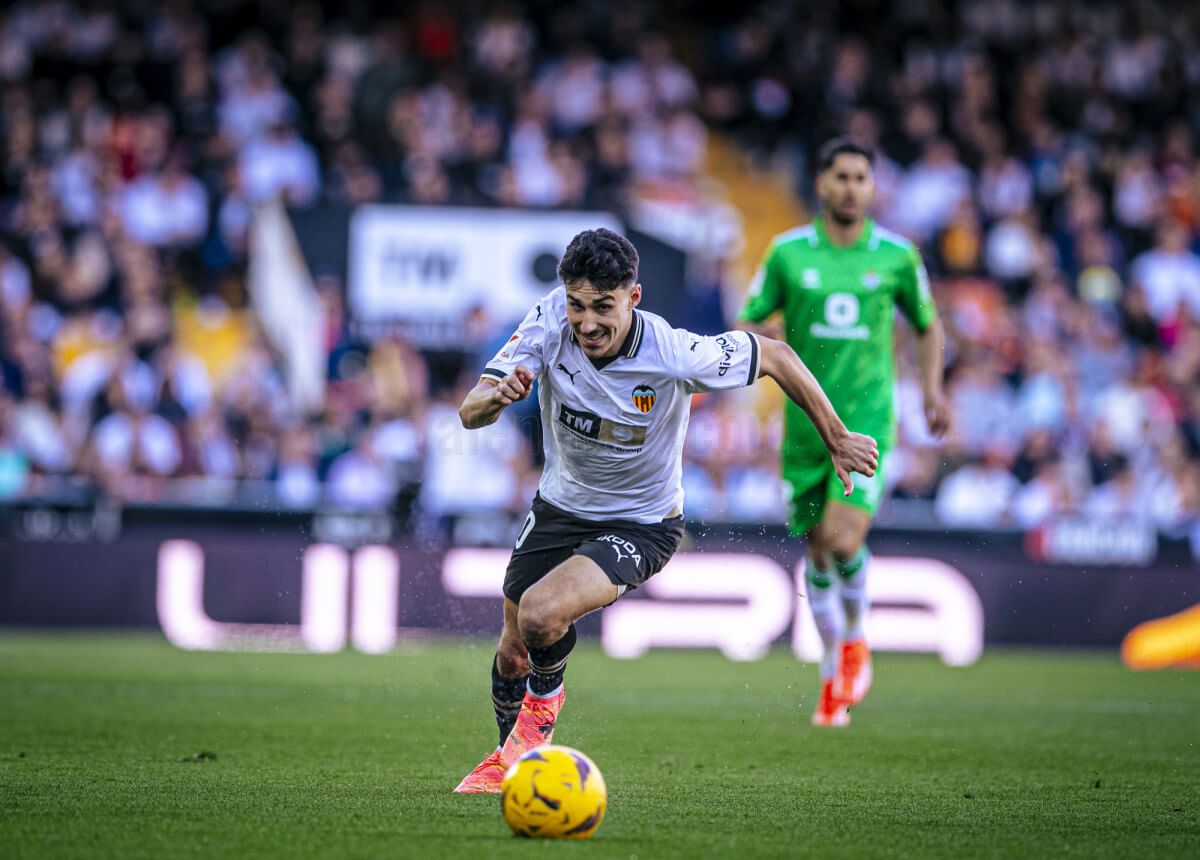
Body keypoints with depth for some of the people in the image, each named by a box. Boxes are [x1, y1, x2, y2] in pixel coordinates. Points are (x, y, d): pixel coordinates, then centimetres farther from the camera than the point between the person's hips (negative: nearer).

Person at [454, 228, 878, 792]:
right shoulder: (551, 322, -22)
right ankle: (509, 759, 45)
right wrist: (498, 395, -46)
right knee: (512, 654, 14)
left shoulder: (675, 354, -30)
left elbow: (774, 356, -13)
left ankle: (544, 700, 7)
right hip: (559, 506, 4)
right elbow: (470, 414, -22)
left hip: (640, 526, -4)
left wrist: (836, 439, -6)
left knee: (541, 615, -27)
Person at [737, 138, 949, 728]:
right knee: (817, 549, 7)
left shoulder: (897, 255, 1)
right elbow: (746, 323, 6)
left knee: (843, 539, -19)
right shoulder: (789, 252, 0)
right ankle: (834, 676, 25)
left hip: (867, 418, -1)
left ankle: (855, 639, 10)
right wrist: (763, 342, -17)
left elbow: (927, 326, 16)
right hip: (805, 422, 2)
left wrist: (932, 389, 3)